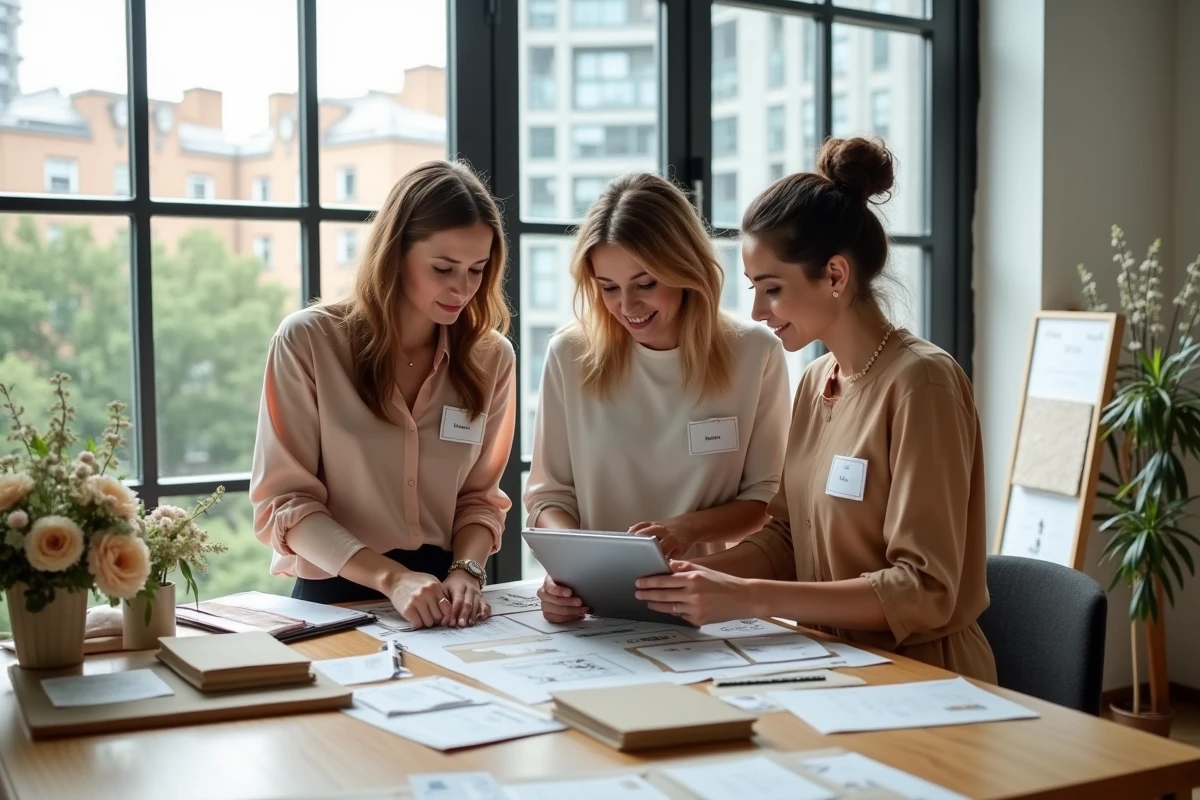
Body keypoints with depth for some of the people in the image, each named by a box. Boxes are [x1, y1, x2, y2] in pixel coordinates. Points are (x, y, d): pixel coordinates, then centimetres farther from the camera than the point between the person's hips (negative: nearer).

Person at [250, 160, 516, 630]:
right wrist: (391, 578, -18)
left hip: (441, 600, 2)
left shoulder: (491, 357, 4)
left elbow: (480, 497, 10)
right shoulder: (307, 341, -5)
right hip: (335, 595, -2)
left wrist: (466, 571, -11)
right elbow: (284, 501, -6)